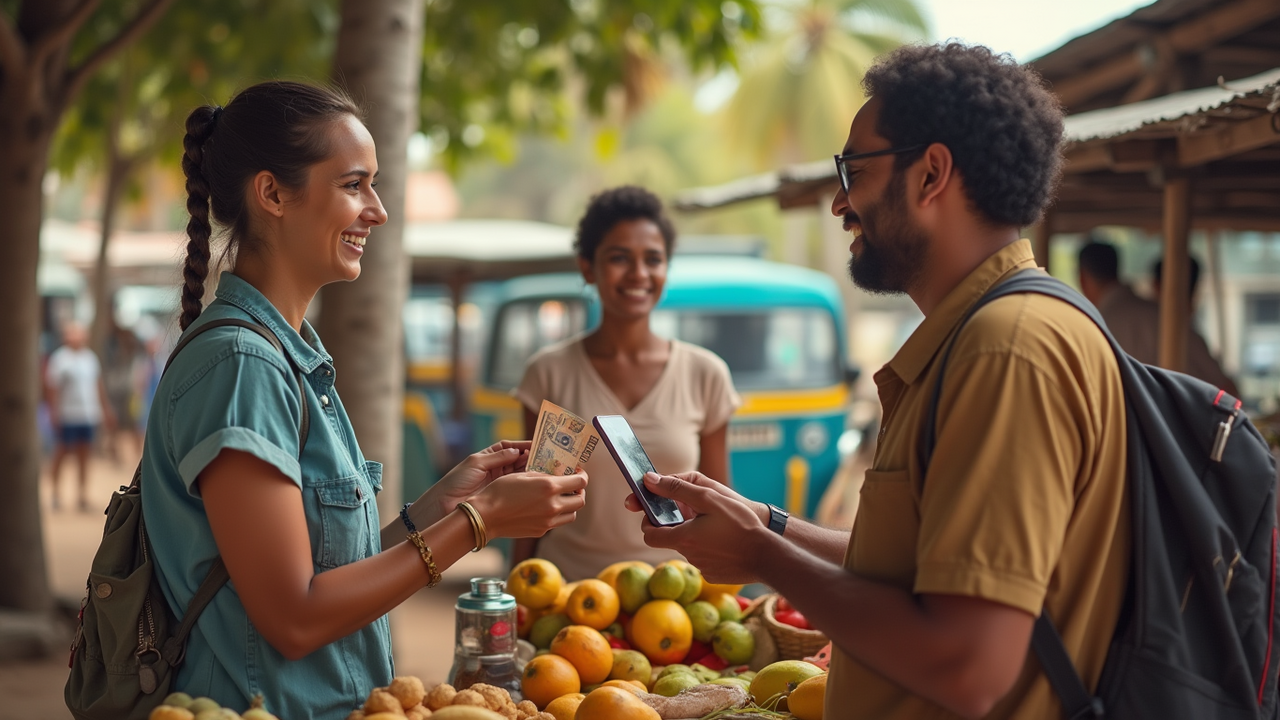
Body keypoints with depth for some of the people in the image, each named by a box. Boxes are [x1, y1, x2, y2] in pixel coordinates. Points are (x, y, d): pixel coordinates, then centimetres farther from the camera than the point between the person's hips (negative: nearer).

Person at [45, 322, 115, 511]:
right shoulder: (59, 358, -6)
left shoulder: (91, 357, 12)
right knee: (62, 453, 2)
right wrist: (54, 412, -16)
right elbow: (51, 387, -10)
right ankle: (55, 492, 15)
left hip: (89, 415, 5)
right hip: (67, 415, -5)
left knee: (84, 455, 6)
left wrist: (106, 409, 19)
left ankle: (84, 495, 8)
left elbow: (99, 385, 19)